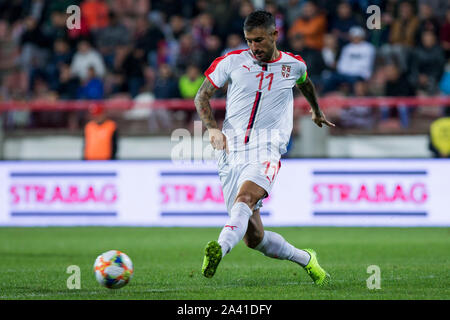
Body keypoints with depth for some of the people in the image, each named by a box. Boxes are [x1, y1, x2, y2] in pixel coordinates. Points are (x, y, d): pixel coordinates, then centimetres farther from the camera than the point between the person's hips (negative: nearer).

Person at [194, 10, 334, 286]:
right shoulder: (232, 62, 4)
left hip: (266, 152, -2)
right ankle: (306, 259, 23)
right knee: (253, 237, 1)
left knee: (245, 198, -35)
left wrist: (316, 111, 51)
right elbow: (201, 96, 10)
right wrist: (213, 129, -8)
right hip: (232, 152, 2)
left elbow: (305, 83, 33)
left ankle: (220, 248, -59)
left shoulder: (294, 65, 8)